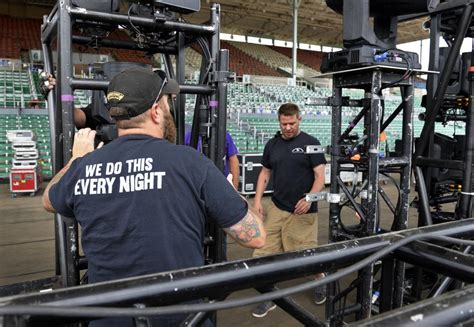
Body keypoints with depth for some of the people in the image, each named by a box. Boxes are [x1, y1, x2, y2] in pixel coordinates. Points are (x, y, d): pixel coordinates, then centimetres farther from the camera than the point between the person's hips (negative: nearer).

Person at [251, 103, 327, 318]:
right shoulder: (272, 144, 9)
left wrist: (309, 198, -23)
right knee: (265, 252, 3)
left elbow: (320, 176, -7)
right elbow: (265, 173, 15)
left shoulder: (310, 143, -5)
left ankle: (320, 281, 36)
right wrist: (257, 200, 4)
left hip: (302, 211, -4)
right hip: (276, 208, 4)